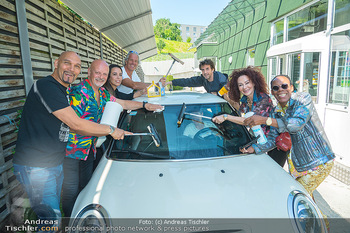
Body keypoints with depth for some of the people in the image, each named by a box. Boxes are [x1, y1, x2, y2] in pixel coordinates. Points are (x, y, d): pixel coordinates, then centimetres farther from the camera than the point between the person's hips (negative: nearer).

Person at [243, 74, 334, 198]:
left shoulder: (303, 98, -14)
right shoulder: (276, 112, 3)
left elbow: (297, 124, -30)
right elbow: (272, 139, 3)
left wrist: (264, 120, -33)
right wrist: (254, 148, -13)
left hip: (319, 161, -6)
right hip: (298, 163, 6)